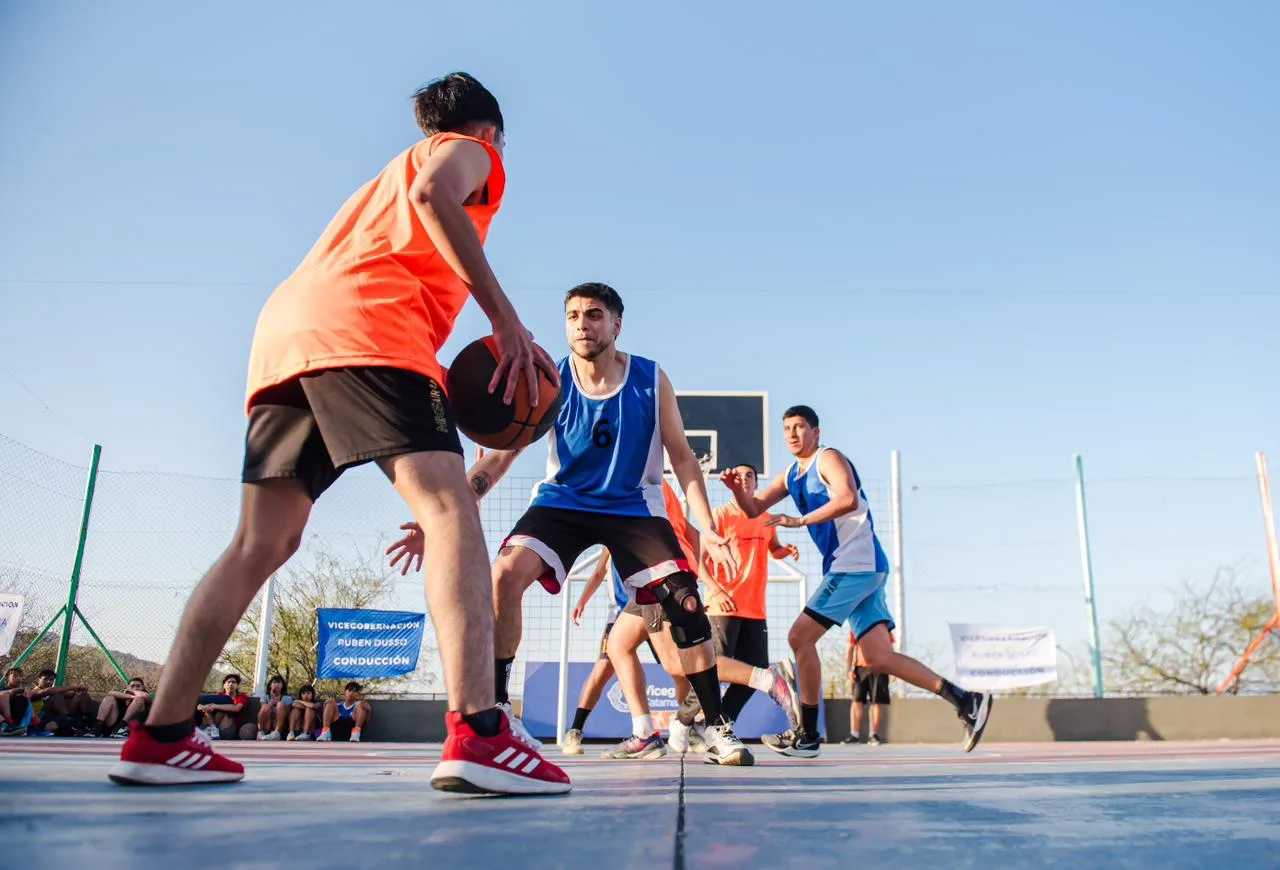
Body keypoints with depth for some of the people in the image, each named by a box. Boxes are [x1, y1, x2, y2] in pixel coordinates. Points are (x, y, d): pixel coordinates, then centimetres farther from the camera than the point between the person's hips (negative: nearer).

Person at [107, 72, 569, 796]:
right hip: (363, 327, -8)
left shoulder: (389, 174, 39)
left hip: (282, 331, 8)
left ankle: (160, 738, 8)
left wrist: (436, 382, 21)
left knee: (262, 545, 8)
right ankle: (476, 733, -32)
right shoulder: (469, 151, 17)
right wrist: (505, 316, -11)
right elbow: (436, 195, -8)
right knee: (449, 508, -18)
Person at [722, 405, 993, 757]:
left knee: (800, 636, -9)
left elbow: (848, 499, -24)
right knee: (880, 658, 2)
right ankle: (966, 701, 7)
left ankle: (807, 735, 0)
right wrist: (737, 488, -5)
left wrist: (799, 521, -23)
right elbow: (753, 509, 16)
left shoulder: (829, 459, -5)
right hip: (847, 568, 9)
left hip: (858, 564, -9)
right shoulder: (789, 476, 20)